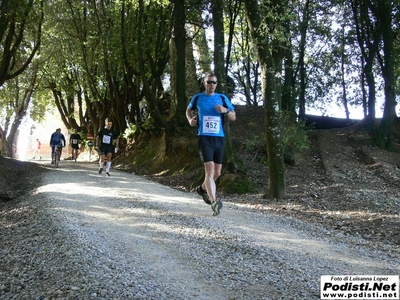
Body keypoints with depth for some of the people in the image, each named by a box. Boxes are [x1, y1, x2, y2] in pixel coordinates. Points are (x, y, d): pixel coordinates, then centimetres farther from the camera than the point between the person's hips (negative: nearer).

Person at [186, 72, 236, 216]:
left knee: (217, 173, 13)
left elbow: (233, 117, 9)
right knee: (210, 169, -19)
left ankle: (202, 188, 42)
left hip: (219, 138, 3)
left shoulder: (222, 98, 8)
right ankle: (214, 203, -25)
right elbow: (189, 110, 24)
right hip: (204, 138, -3)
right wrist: (190, 120, 3)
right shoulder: (197, 98, 6)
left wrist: (225, 110, -11)